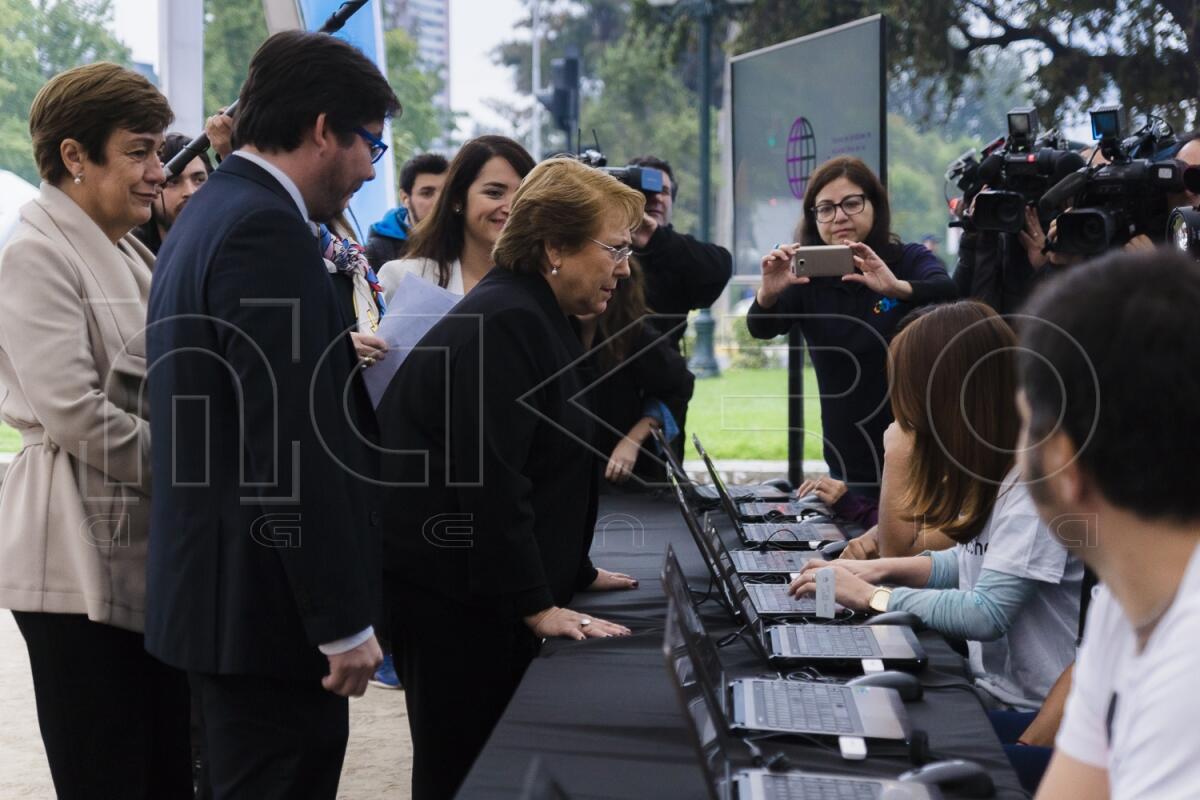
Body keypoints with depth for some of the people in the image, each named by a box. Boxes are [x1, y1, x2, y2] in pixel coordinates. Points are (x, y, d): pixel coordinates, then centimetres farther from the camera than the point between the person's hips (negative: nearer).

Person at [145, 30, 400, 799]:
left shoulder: (214, 211, 14)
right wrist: (343, 621, -20)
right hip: (272, 601, -11)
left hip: (228, 587, 11)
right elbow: (294, 447, -23)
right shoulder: (267, 229, -18)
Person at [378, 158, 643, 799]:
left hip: (484, 585, 10)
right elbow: (488, 479, -24)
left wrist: (576, 573, 22)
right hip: (448, 593, -10)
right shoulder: (502, 324, -19)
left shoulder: (538, 318, 15)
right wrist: (537, 606, -21)